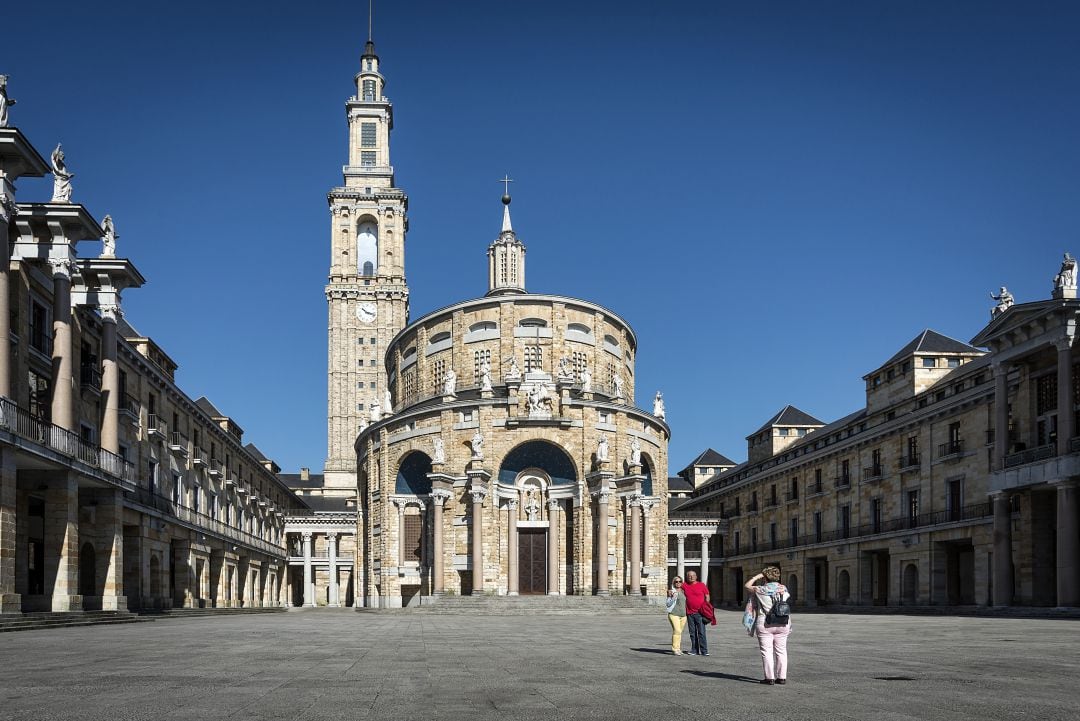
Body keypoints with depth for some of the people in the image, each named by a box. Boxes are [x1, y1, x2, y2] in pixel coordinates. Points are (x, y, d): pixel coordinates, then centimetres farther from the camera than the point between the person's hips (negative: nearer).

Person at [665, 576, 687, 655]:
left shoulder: (683, 592, 16)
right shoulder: (672, 592, -1)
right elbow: (668, 604, -3)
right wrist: (673, 598, -17)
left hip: (683, 615, 6)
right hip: (674, 614, -6)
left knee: (680, 632, 5)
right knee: (677, 631, -17)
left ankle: (679, 648, 11)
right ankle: (675, 649, -17)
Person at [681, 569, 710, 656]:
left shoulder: (702, 585, 3)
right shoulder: (684, 586, 9)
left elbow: (707, 597, 7)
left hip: (700, 613, -3)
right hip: (689, 613, 3)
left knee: (701, 632, -7)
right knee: (692, 633, 6)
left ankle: (704, 651, -5)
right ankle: (694, 650, 13)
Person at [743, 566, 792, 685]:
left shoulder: (761, 590, -8)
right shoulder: (783, 589, 1)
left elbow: (747, 586, 7)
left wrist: (758, 576, 11)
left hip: (765, 625, -4)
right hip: (782, 625, 4)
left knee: (767, 651, 1)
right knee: (781, 651, 9)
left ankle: (770, 677, -1)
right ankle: (782, 677, 11)